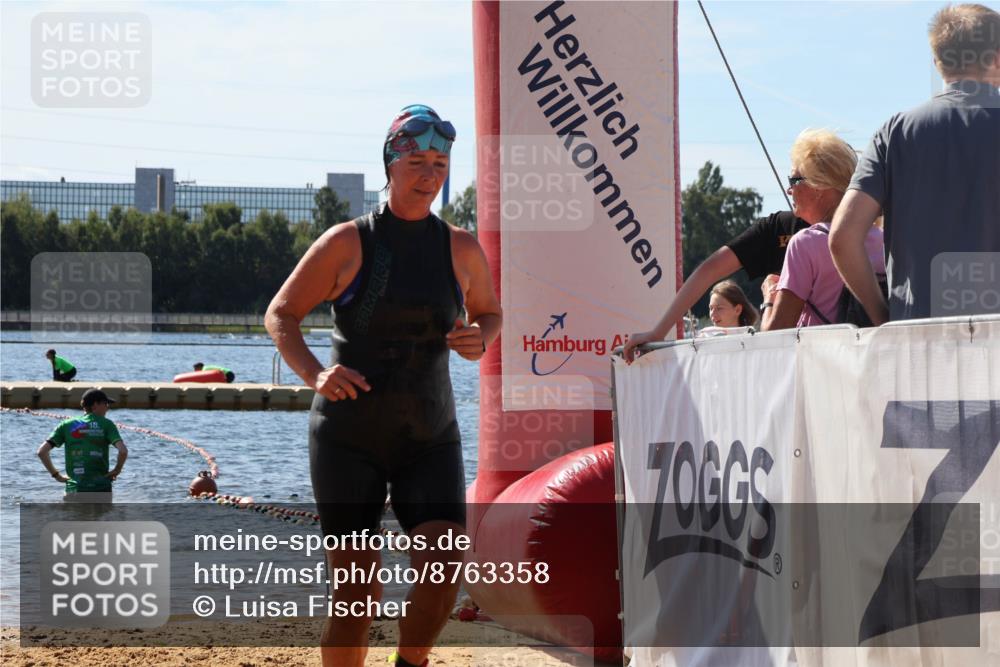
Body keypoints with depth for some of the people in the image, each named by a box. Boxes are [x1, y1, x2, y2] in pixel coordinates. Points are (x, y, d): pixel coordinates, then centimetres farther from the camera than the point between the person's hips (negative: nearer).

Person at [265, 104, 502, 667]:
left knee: (445, 567, -16)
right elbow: (280, 313, 1)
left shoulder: (462, 249, 3)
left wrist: (481, 339, -5)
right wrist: (314, 372, -17)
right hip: (349, 436, -2)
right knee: (358, 586, -6)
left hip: (431, 437, 2)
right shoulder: (348, 243, -5)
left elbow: (490, 312, 20)